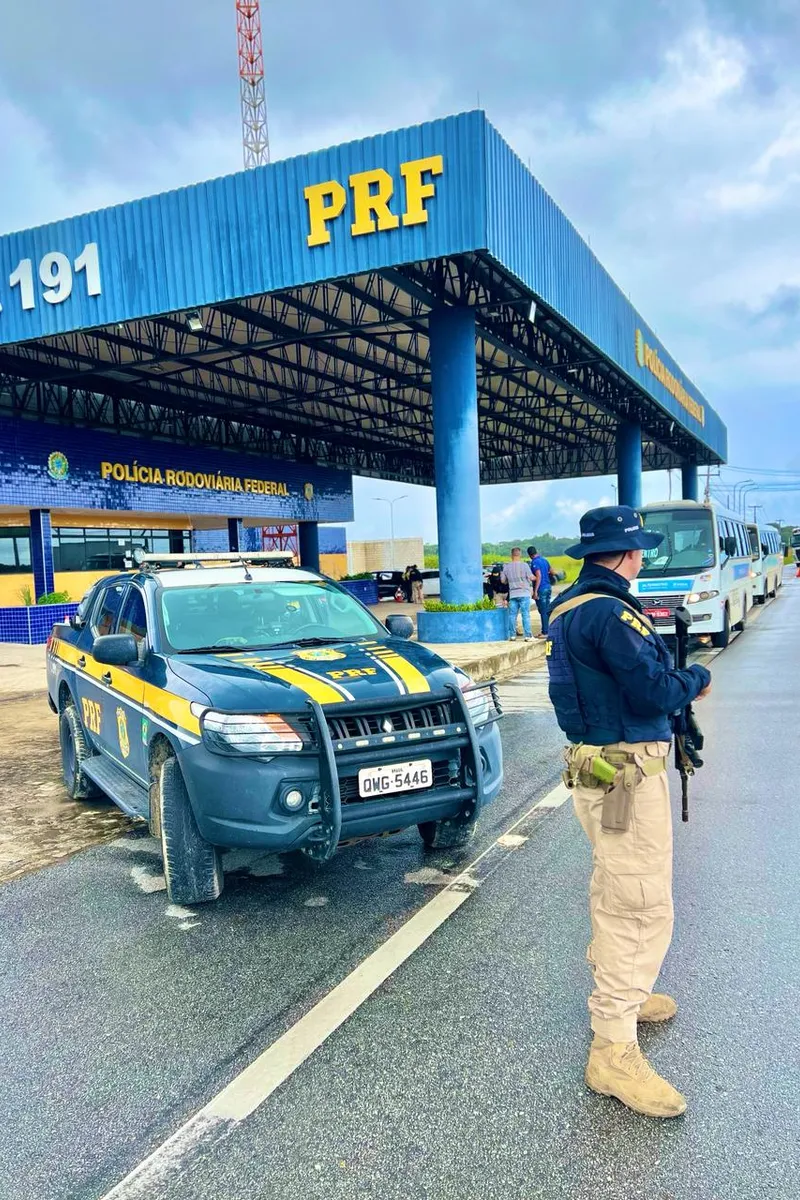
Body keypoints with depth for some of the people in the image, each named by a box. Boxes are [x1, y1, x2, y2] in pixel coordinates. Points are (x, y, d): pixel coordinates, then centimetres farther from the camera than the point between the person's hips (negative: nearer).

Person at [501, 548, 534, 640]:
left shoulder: (506, 567, 2)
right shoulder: (524, 565, -7)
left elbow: (503, 580, 9)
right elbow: (531, 578, -7)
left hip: (512, 594, 3)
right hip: (524, 594, -3)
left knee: (512, 615, 8)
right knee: (526, 615, -1)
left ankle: (512, 635, 10)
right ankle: (527, 636, -2)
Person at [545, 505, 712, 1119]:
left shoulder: (572, 605, 11)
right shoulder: (610, 613, -21)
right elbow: (654, 691, -22)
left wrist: (675, 678, 10)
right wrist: (697, 678, -3)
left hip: (598, 764, 11)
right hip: (626, 774, -11)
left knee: (615, 894, 25)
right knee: (644, 907, -4)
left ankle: (616, 993, 43)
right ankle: (614, 1051, 3)